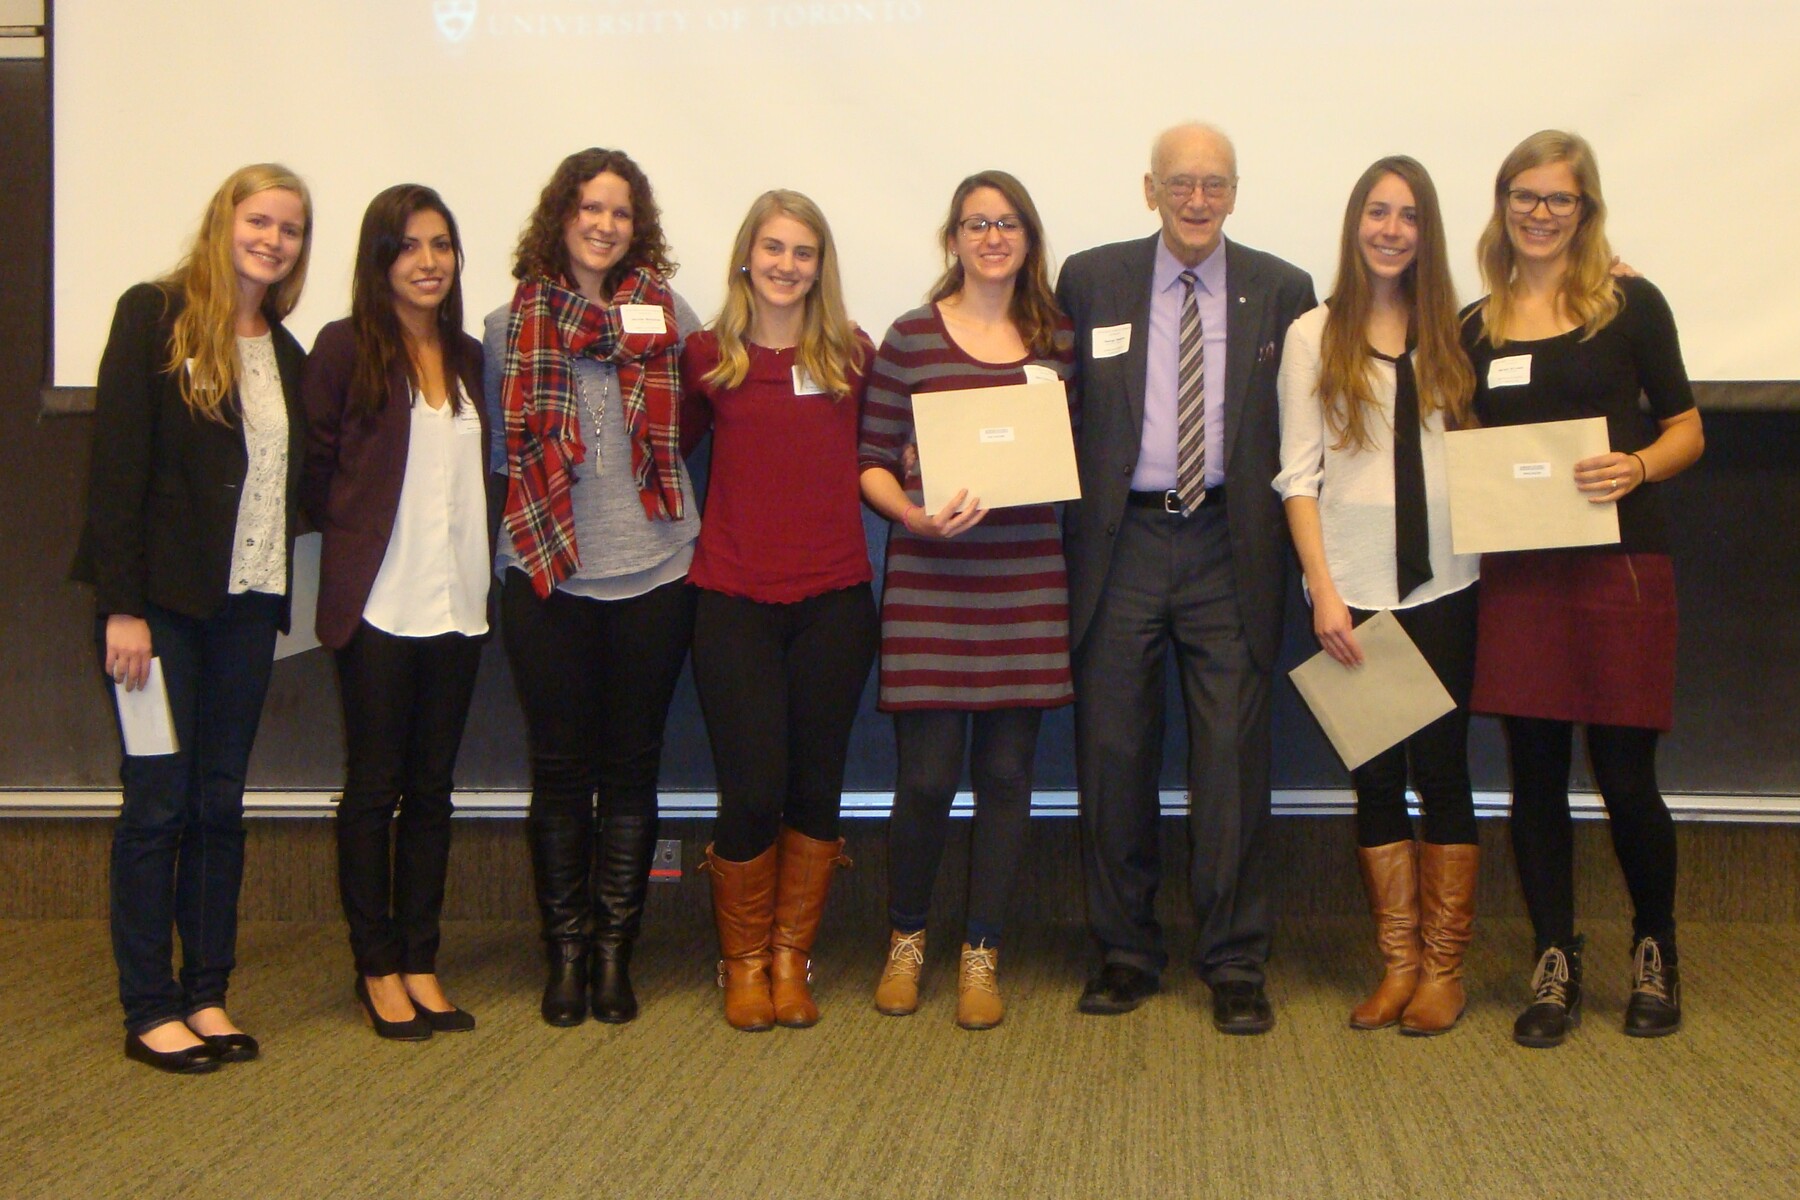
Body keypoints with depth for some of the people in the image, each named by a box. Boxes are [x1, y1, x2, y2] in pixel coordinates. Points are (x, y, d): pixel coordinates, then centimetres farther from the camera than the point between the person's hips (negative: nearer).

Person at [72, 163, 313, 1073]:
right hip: (163, 598, -5)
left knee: (221, 801, 9)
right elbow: (116, 463, -10)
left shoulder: (286, 355, 13)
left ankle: (208, 993, 18)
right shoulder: (155, 316, -4)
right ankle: (148, 1008, 9)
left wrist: (283, 595, 0)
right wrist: (122, 604, -15)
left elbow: (291, 480, 13)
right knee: (159, 799, -1)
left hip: (247, 602, 5)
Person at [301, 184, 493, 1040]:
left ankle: (420, 962, 18)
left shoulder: (470, 359, 12)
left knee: (432, 790, 9)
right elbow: (315, 473, -4)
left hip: (456, 605, 5)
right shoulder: (346, 348, -3)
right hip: (378, 604, -4)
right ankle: (377, 968, 14)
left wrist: (483, 564, 5)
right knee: (374, 788, 3)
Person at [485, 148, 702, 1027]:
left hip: (653, 574, 0)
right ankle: (564, 948, 17)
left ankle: (614, 947, 18)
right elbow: (497, 449, 8)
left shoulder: (670, 317, 4)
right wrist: (514, 544, 1)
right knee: (559, 767, 5)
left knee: (631, 765, 7)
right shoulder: (510, 324, 4)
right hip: (548, 577, 0)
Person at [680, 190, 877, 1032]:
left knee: (816, 789, 8)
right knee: (751, 791, -3)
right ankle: (742, 962, 18)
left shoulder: (851, 354, 6)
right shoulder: (707, 357, 4)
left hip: (833, 598, 2)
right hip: (735, 599, -1)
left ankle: (791, 960, 23)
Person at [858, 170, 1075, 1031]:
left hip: (1029, 580, 3)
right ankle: (905, 939, 22)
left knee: (1006, 773, 5)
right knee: (927, 775, -3)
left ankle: (981, 958, 19)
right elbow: (872, 461, 2)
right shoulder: (912, 338, 2)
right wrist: (915, 515, -14)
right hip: (930, 580, -2)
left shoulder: (1059, 340, 10)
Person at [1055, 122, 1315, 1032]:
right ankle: (1124, 951, 19)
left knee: (1233, 759, 1)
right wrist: (1066, 526, 1)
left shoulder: (1281, 291, 6)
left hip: (1231, 546, 0)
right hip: (1121, 540, 1)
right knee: (1111, 752, 5)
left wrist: (1300, 543, 0)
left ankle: (1235, 964, 12)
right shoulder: (1089, 281, 6)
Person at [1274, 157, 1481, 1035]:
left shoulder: (1450, 335, 10)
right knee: (1375, 778, 5)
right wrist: (1323, 590, -9)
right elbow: (1299, 475, 0)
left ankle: (1443, 969, 12)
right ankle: (1399, 963, 14)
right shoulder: (1315, 336, 4)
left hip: (1442, 584, 1)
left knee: (1442, 770, 2)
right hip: (1352, 589, -1)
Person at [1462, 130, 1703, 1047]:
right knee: (1535, 774, 5)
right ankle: (1554, 965, 18)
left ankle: (1655, 952, 24)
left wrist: (1636, 467, -16)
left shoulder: (1630, 306, 2)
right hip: (1516, 574, 3)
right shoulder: (1475, 328, 11)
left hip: (1620, 566, -3)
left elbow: (1685, 429, 3)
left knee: (1625, 778, 0)